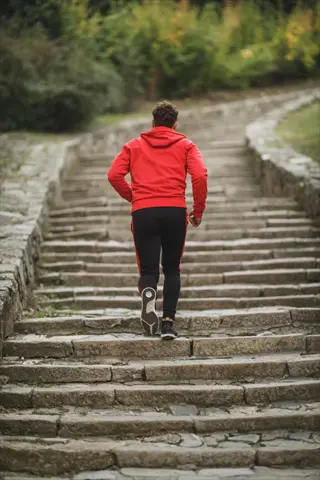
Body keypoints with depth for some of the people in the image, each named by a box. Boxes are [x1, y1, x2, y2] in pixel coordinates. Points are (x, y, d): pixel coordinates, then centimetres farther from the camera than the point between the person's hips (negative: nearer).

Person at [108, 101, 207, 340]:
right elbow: (200, 176, -3)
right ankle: (168, 322, 4)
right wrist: (198, 210, 7)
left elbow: (114, 175, 4)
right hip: (176, 211, 0)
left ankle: (148, 293, -31)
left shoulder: (133, 146, 18)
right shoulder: (186, 145, 14)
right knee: (172, 269, 15)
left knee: (148, 270, 5)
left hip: (143, 212, 0)